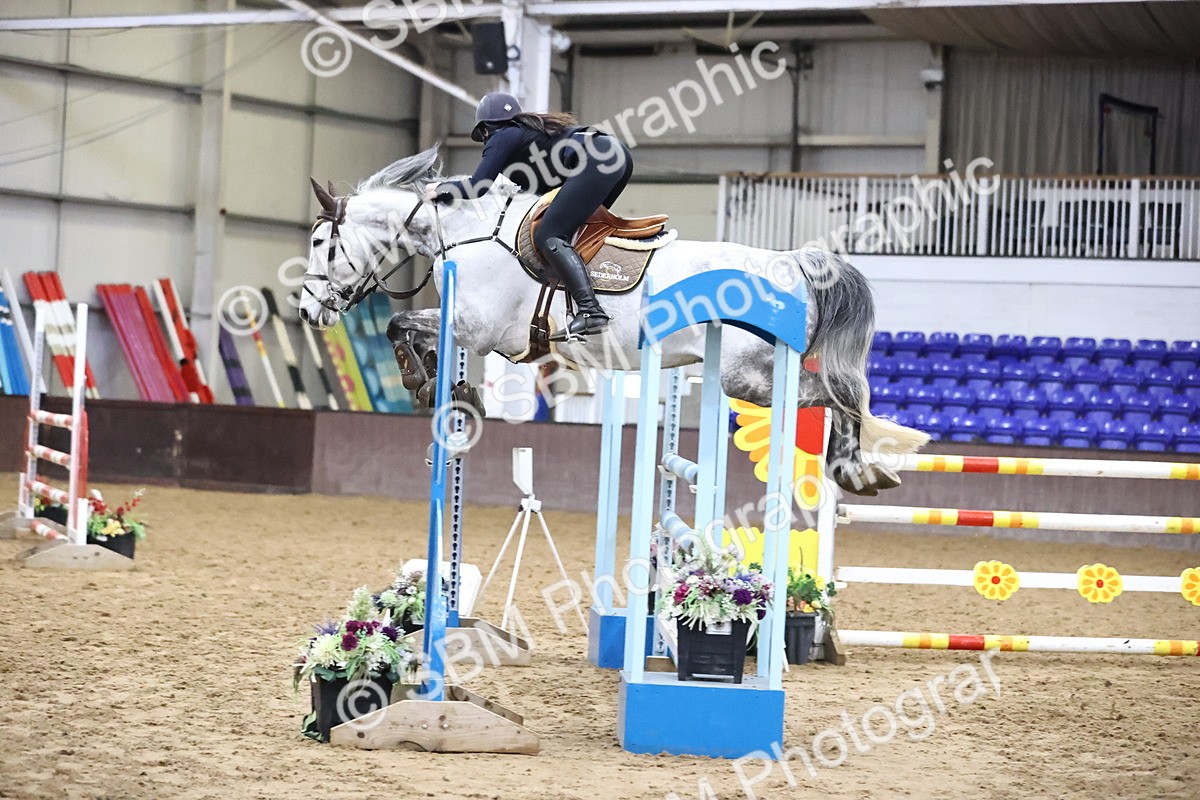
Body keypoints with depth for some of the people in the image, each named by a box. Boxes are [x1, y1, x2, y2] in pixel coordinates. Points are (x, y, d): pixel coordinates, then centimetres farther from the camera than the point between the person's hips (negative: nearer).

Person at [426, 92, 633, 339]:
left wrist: (441, 189, 18)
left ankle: (590, 311, -27)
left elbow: (477, 187, 1)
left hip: (597, 160, -9)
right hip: (619, 153, 9)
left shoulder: (501, 138, 9)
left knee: (549, 237, -10)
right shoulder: (528, 130, 33)